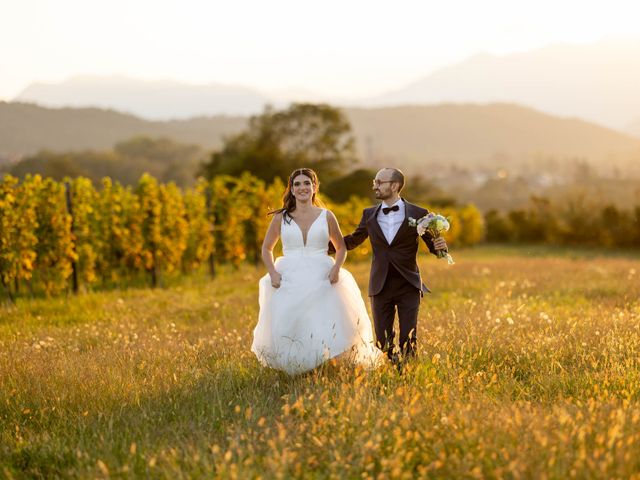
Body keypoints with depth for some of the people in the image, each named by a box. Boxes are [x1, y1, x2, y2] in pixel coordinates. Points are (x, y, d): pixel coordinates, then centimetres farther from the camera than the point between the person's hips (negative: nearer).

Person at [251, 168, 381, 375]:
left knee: (326, 327, -12)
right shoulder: (281, 218, 8)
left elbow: (341, 247, 16)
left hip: (321, 280, 0)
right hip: (289, 280, 1)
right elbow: (267, 249, 16)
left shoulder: (326, 216, 7)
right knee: (288, 329, -8)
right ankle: (294, 377, 4)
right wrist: (272, 273, -1)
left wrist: (336, 268, -3)